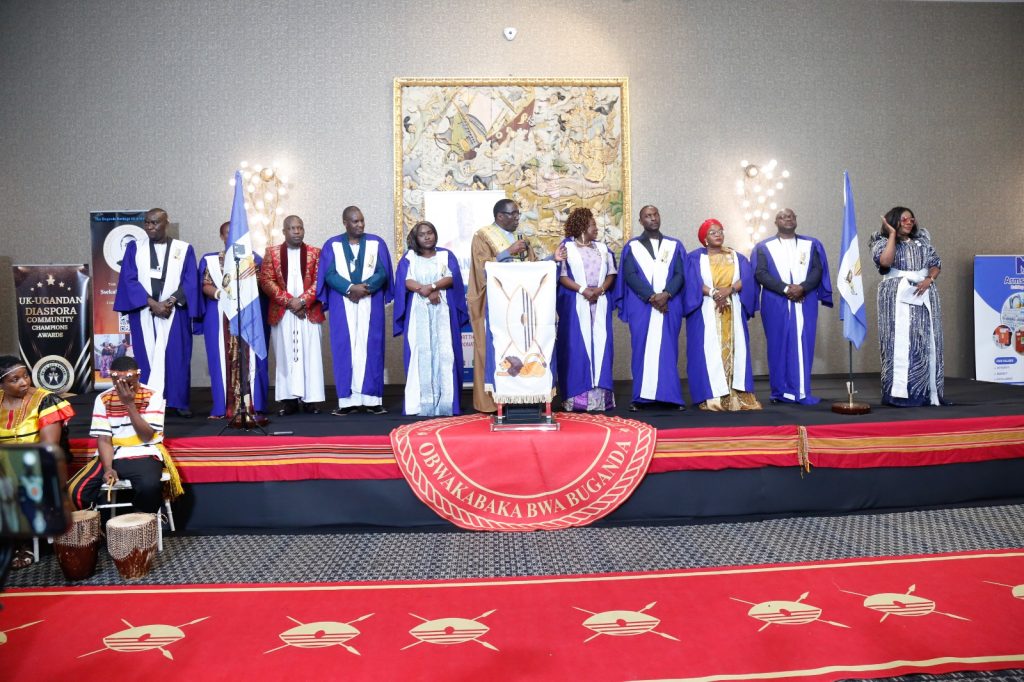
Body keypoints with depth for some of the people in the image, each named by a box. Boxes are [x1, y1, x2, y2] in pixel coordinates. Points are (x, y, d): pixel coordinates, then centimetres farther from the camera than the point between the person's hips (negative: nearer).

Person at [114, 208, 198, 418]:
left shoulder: (184, 249, 5)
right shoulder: (134, 248, 7)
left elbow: (190, 282, -1)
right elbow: (129, 280, -1)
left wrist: (169, 302, -14)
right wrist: (152, 303, -13)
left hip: (175, 313, -1)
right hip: (143, 313, 1)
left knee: (177, 357, 0)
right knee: (146, 357, 2)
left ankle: (180, 403, 7)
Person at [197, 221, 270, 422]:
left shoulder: (252, 258, 13)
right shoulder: (210, 260, 13)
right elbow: (205, 286, 3)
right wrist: (221, 294, -17)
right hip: (220, 318, 1)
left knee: (249, 358, -5)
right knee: (223, 359, -2)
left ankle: (254, 406, -7)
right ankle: (225, 406, 1)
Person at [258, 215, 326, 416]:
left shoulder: (315, 253, 8)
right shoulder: (272, 253, 8)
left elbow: (319, 281, 0)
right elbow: (266, 281, 0)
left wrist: (302, 300, -14)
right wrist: (289, 300, -11)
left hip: (309, 312, 0)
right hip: (282, 313, 0)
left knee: (310, 355, 0)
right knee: (286, 355, 1)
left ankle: (311, 399, 3)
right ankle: (289, 399, 3)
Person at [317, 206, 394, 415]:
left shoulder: (376, 243, 6)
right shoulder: (332, 245, 5)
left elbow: (382, 272, -1)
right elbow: (329, 274, -3)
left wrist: (365, 288, -17)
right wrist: (351, 288, -18)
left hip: (371, 305, 0)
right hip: (342, 306, 0)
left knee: (371, 348, -1)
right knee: (344, 349, -2)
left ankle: (372, 399, 2)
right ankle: (347, 400, 0)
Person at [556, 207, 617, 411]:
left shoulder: (602, 247, 14)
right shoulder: (567, 247, 1)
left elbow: (611, 274, 10)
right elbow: (562, 276, -5)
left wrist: (600, 289, -8)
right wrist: (582, 290, -16)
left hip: (600, 303, 4)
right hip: (575, 304, -4)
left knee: (600, 346, 0)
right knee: (577, 346, -5)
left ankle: (599, 394, 3)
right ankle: (577, 395, -3)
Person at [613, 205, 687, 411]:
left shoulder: (674, 245, 12)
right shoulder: (632, 246, 7)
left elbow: (680, 274, 4)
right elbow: (630, 275, -3)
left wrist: (666, 294, -14)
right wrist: (651, 297, -15)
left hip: (669, 305, 1)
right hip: (641, 306, -1)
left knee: (668, 349, 0)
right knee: (642, 348, -3)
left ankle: (671, 395, 2)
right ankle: (641, 396, -2)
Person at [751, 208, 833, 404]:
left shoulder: (811, 245, 13)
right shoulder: (764, 247, 7)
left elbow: (818, 270, 3)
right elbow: (760, 274, -5)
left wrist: (802, 287, -15)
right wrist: (785, 288, -16)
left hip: (805, 304, 1)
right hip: (776, 305, -1)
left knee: (803, 345, -3)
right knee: (779, 345, 0)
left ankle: (802, 391, -2)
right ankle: (780, 391, 4)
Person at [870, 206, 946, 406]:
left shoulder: (922, 241, 17)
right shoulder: (883, 241, 3)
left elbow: (936, 264, 14)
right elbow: (885, 261, -18)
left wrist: (929, 280, -7)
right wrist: (893, 233, -11)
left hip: (924, 295, 4)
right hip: (897, 296, -4)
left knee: (926, 342, 0)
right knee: (900, 342, -10)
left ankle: (927, 391, 4)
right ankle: (900, 392, -9)